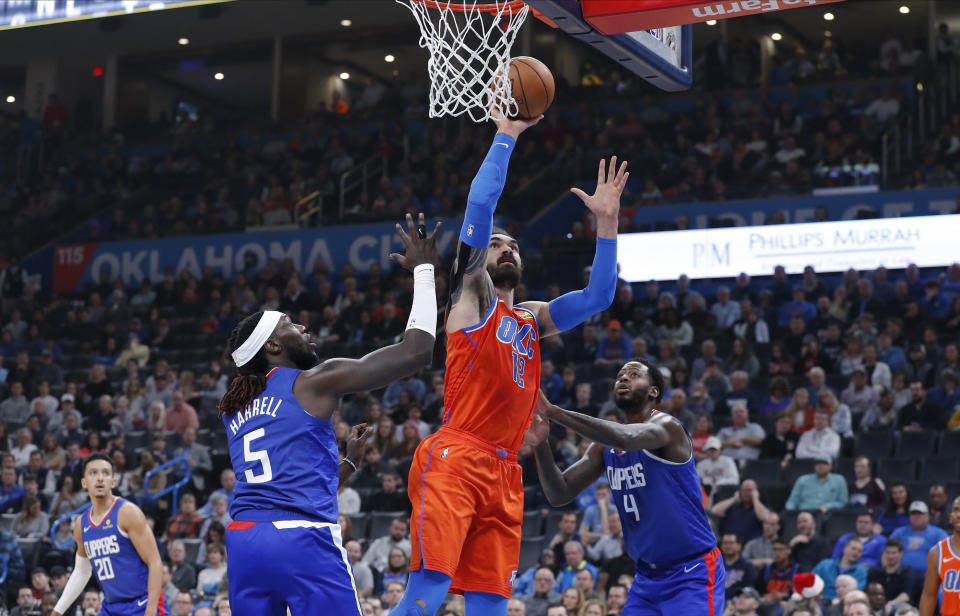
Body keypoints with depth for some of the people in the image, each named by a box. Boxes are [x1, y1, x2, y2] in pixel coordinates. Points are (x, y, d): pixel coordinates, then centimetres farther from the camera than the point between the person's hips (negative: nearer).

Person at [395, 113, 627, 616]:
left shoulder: (532, 319, 26)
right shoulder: (472, 297, 8)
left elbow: (597, 297, 20)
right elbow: (480, 204, -2)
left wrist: (606, 224, 15)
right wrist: (505, 135, 2)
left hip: (503, 473, 7)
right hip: (454, 460, -7)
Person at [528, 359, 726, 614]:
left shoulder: (666, 426, -15)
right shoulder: (604, 447, 8)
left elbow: (625, 439, -37)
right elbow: (559, 495, 1)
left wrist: (552, 411, -41)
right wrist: (540, 445, -19)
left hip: (692, 573, -7)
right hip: (647, 576, 7)